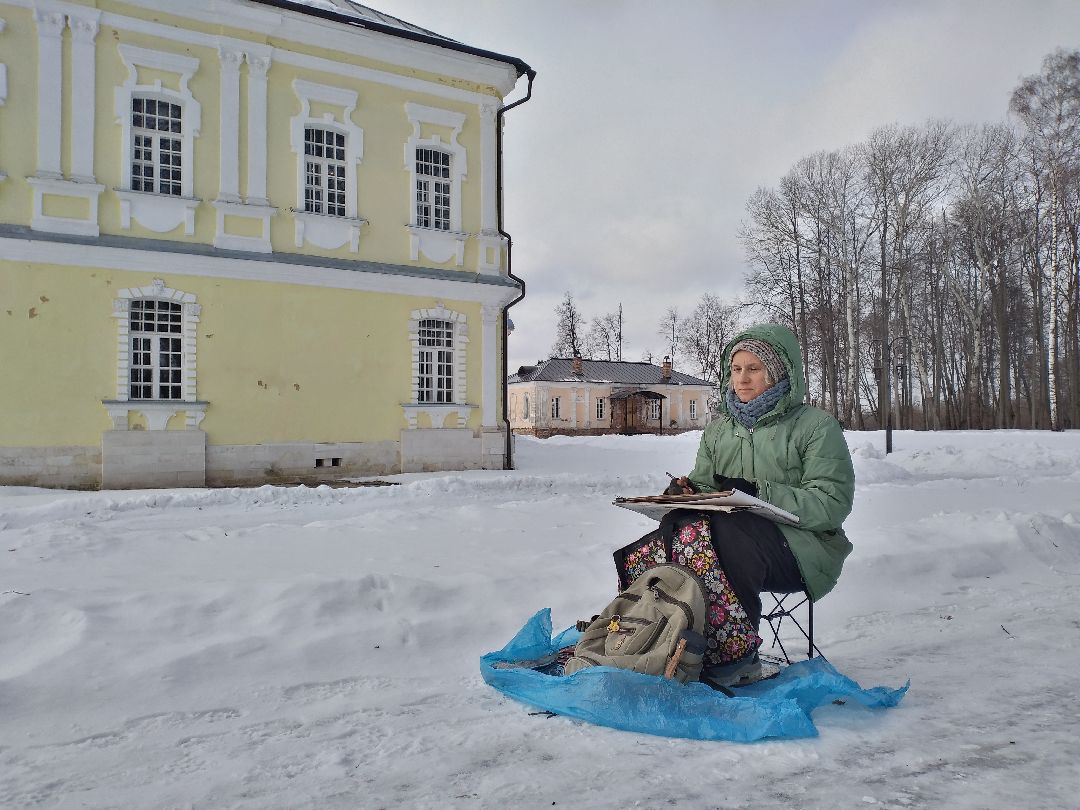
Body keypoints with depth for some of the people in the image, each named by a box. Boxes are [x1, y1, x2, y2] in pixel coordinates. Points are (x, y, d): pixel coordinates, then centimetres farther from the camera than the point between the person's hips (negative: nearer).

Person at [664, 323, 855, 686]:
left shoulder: (816, 425, 1)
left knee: (727, 529, -35)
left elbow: (832, 504, -10)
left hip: (801, 548, -4)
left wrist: (760, 494, -23)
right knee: (687, 530, -29)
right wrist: (686, 492, -8)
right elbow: (703, 486, 18)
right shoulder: (718, 429, 19)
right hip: (732, 534, 5)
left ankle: (730, 660, -24)